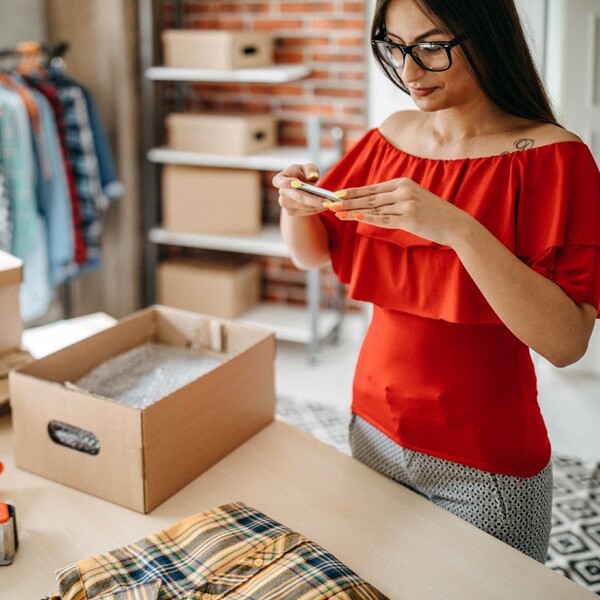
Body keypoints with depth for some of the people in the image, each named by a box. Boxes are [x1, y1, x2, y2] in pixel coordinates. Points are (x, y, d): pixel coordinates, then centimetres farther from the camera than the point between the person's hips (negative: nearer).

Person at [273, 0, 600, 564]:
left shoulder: (551, 156, -15)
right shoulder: (390, 138, 0)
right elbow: (313, 254, 11)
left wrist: (458, 230, -35)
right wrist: (297, 206, -11)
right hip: (373, 428, 5)